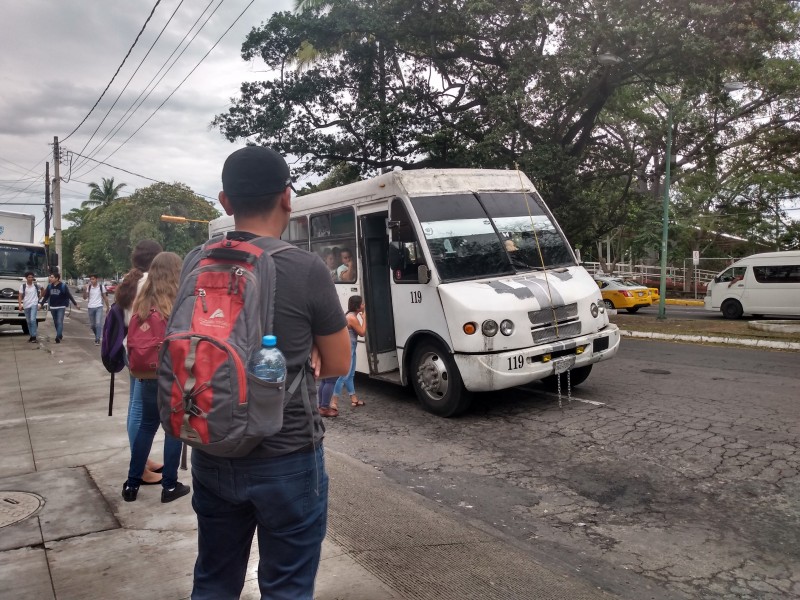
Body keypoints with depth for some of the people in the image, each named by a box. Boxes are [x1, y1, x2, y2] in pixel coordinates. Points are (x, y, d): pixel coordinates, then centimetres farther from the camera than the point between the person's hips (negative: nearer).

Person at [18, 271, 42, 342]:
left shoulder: (36, 285, 1)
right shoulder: (23, 286, -1)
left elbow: (41, 294, 22)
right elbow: (20, 296, 0)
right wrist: (20, 305, -9)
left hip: (34, 304, -2)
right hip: (26, 305, 2)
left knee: (33, 320, -17)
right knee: (28, 321, 10)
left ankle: (34, 336, -16)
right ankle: (31, 336, 21)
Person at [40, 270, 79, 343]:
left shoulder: (63, 286, -9)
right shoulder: (49, 286, 4)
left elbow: (69, 296, -6)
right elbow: (46, 296, 13)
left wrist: (75, 304, -6)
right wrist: (41, 304, 11)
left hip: (61, 307, -5)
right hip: (52, 307, 5)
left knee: (60, 322, -13)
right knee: (56, 322, 12)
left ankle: (58, 337, -17)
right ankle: (60, 335, 26)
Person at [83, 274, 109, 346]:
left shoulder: (101, 286, -3)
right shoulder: (88, 287, 3)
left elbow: (105, 297, 4)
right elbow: (85, 297, 0)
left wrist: (107, 307, 5)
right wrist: (84, 290, -17)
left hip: (99, 307, -3)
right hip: (90, 307, 3)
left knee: (98, 323, -13)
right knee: (92, 325, 11)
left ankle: (97, 339, -11)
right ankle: (97, 336, 34)